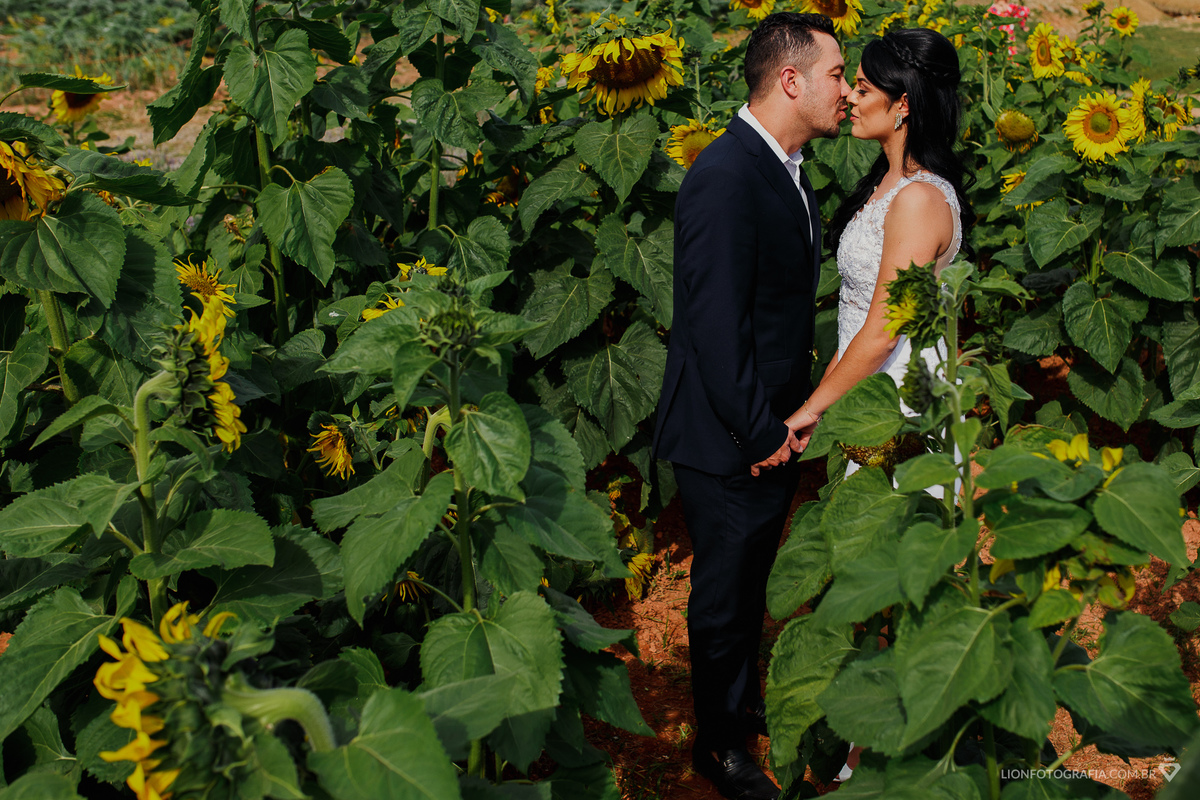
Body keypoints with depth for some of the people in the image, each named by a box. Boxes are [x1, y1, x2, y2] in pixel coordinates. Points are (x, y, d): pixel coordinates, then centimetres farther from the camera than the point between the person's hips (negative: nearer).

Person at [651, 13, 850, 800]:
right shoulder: (725, 176, -24)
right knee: (724, 594, 10)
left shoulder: (789, 167, 7)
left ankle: (745, 699, 47)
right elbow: (716, 324, -26)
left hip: (776, 428, 9)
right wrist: (761, 433, -19)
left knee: (752, 580, 25)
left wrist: (789, 418, 7)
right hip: (731, 441, -9)